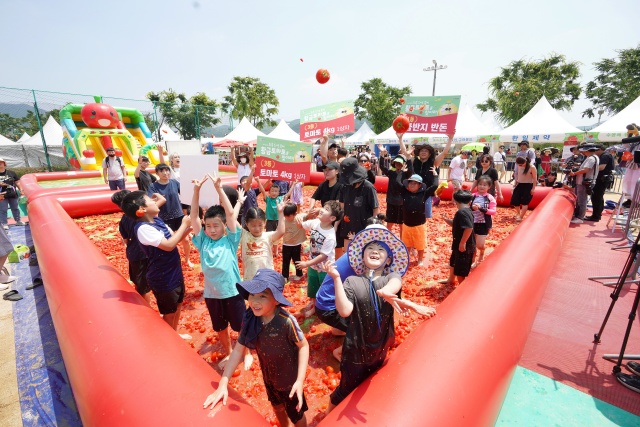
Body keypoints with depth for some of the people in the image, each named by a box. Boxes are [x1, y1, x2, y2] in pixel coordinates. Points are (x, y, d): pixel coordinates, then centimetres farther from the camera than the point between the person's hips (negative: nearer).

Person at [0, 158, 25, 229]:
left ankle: (18, 221, 27)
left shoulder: (11, 173, 2)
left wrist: (21, 190, 0)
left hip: (13, 194, 2)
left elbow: (17, 182, 6)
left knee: (15, 208, 15)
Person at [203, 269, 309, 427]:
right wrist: (223, 384, -16)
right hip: (268, 376, 5)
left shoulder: (286, 321, -36)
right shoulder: (250, 319, -21)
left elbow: (303, 346, -23)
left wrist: (300, 381, -26)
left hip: (289, 379, -5)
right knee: (277, 407, 33)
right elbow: (238, 349, -13)